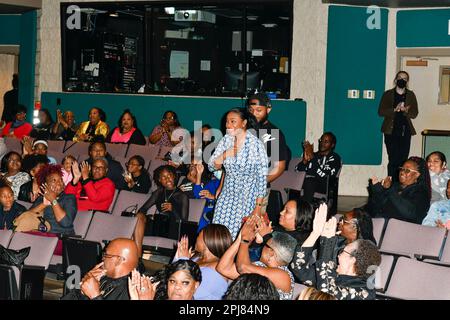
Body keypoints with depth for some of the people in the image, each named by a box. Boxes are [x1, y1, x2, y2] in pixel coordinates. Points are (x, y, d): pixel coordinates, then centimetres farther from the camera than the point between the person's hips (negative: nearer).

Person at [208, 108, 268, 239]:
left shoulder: (256, 144, -13)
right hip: (227, 195, 5)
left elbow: (262, 177, -12)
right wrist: (224, 155, -15)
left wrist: (258, 207, -14)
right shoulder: (226, 140, 2)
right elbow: (212, 167, 4)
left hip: (248, 197, -4)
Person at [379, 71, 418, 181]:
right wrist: (394, 110, -16)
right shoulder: (388, 94, 7)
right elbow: (381, 112, -1)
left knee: (403, 159, -3)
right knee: (393, 159, -9)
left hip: (405, 131, 2)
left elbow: (414, 113, 6)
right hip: (391, 131, -2)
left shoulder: (411, 95, 12)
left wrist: (405, 110, -15)